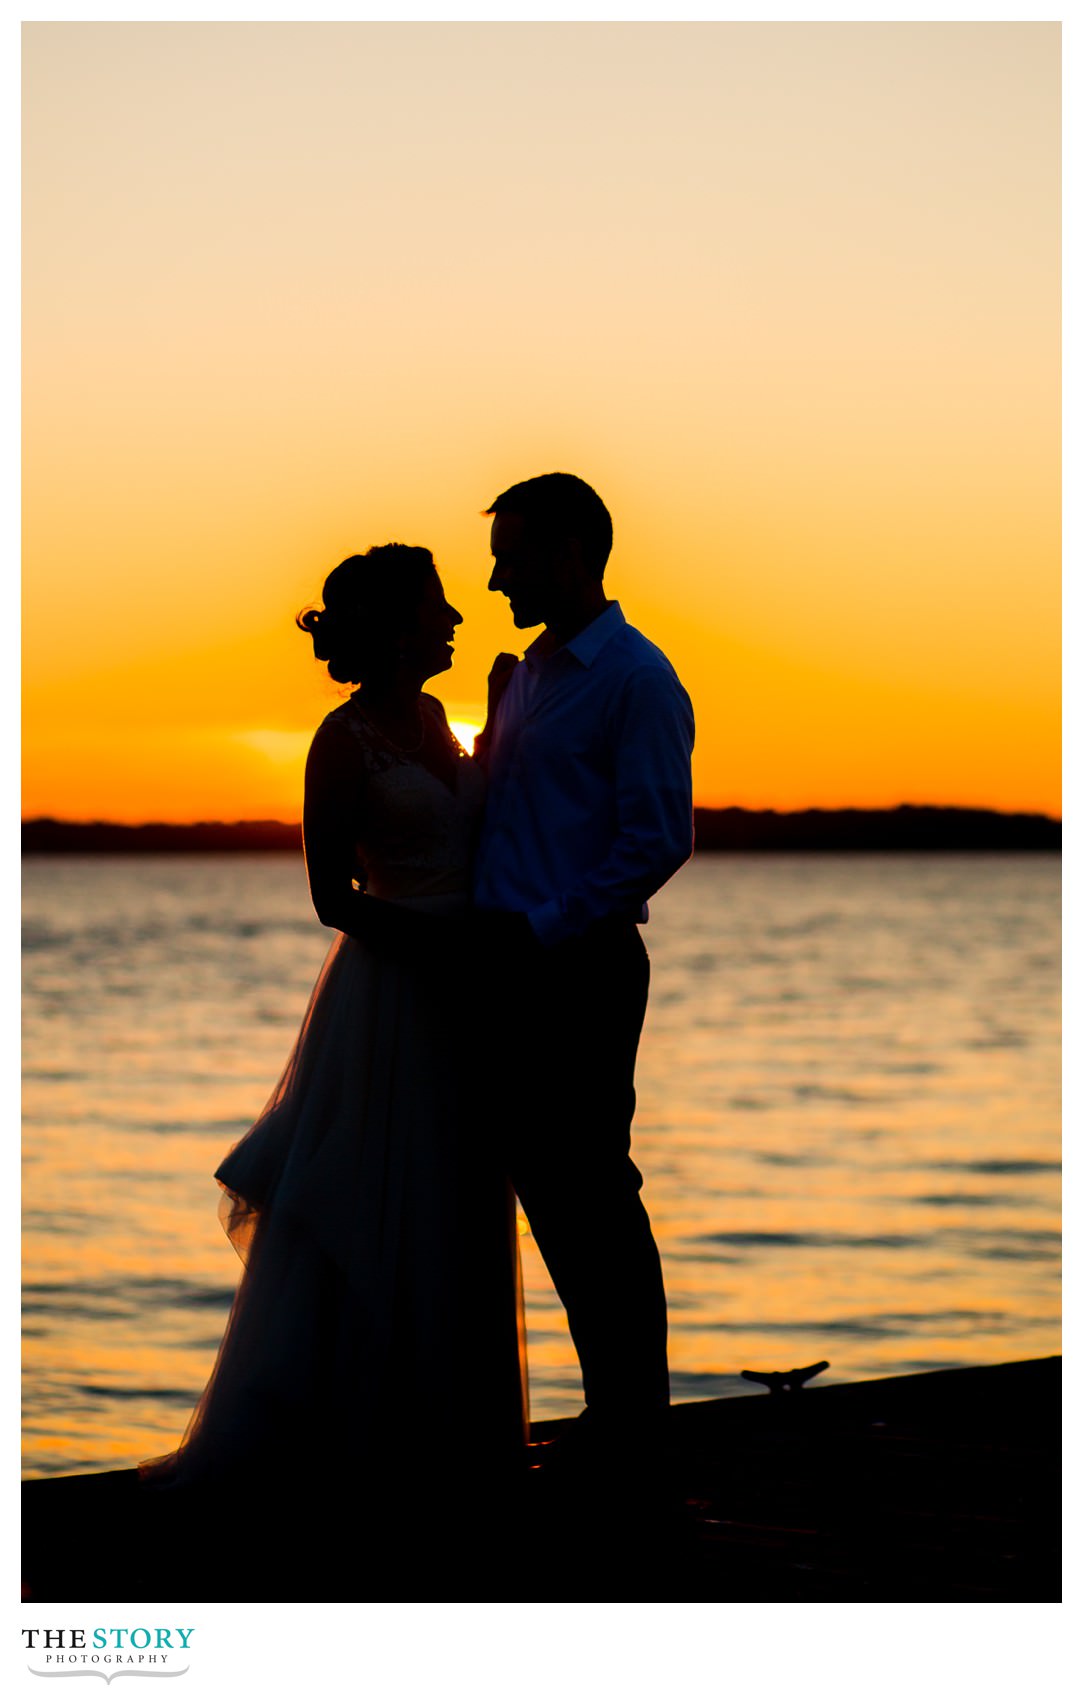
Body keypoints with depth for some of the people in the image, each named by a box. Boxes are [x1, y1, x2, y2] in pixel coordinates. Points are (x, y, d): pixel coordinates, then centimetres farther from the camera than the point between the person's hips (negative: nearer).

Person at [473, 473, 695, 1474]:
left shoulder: (637, 678, -9)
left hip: (581, 968, -8)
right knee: (546, 1189, 10)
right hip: (516, 967, 8)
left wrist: (549, 927, -16)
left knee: (593, 1194, -4)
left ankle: (632, 1421, 5)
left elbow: (658, 839, -15)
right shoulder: (525, 676, 17)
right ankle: (616, 1405, 18)